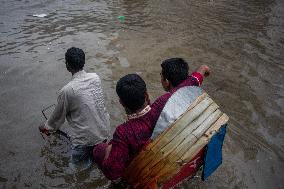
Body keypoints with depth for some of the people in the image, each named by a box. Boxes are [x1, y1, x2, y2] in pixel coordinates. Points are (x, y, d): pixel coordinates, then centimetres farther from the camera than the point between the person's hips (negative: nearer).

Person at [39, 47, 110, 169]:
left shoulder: (67, 90, -20)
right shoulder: (96, 78, -6)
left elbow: (58, 116, -3)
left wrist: (47, 127, 19)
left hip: (85, 138, -5)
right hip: (104, 131, 6)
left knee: (76, 162, 23)